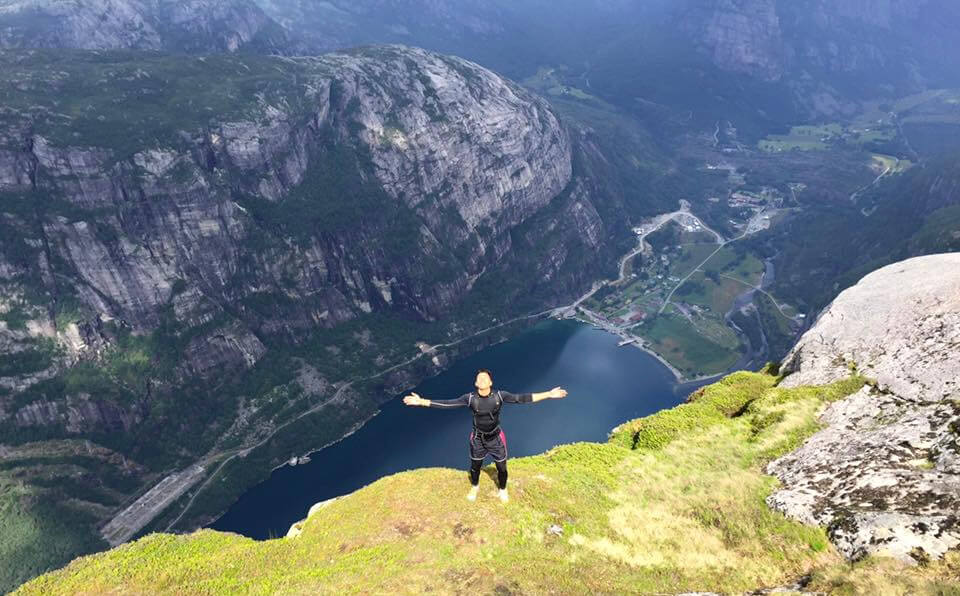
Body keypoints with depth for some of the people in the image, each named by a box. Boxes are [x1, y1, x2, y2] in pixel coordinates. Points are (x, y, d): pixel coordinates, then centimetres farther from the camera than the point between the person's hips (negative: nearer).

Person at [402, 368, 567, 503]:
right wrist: (421, 401, -26)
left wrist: (548, 394, -28)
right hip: (478, 439, 0)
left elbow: (521, 398, -22)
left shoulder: (499, 395, -20)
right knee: (475, 466, 23)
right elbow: (447, 403, -20)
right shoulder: (470, 398, -20)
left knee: (501, 468, 16)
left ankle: (502, 489, 50)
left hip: (496, 438, 0)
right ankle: (474, 486, 57)